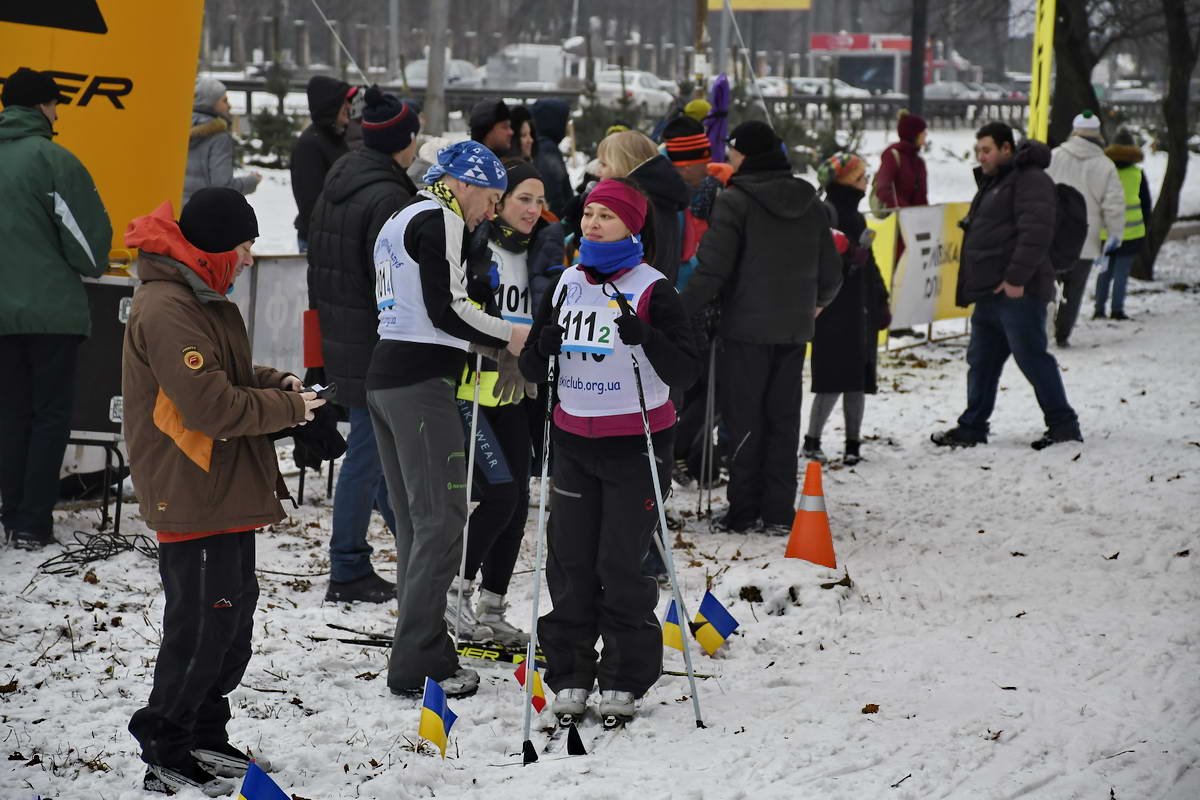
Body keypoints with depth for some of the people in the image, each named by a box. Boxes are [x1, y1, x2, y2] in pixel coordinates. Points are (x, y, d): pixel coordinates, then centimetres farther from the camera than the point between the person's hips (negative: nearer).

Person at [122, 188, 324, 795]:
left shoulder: (202, 300, 13)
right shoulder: (166, 310, -21)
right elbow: (213, 405, -25)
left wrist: (277, 383, 6)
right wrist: (290, 408, -14)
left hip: (226, 494, 10)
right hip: (192, 500, -10)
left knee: (233, 619, 16)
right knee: (201, 627, -4)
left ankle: (204, 739, 28)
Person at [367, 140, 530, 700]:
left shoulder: (400, 221, 23)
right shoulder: (439, 219, -8)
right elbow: (446, 309, -16)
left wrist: (490, 347, 13)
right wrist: (508, 337, -2)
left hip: (384, 377, 10)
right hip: (420, 381, -10)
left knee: (415, 522, 13)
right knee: (442, 520, -9)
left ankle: (421, 652, 15)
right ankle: (418, 665, -10)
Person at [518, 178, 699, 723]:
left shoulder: (651, 290, -6)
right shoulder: (566, 285, 8)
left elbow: (685, 372, -11)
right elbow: (532, 368, 13)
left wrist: (645, 337, -28)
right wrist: (544, 345, -10)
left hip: (635, 442, -4)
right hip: (574, 440, 4)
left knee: (622, 564, -2)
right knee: (570, 561, 3)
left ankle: (624, 681, 8)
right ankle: (569, 676, 13)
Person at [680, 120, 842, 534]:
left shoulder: (735, 201, -11)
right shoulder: (809, 202, 8)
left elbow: (712, 271, -18)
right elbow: (830, 270, 14)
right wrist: (817, 301, 34)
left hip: (746, 328, -5)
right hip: (794, 328, 5)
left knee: (743, 420, 3)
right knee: (783, 419, 11)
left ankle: (743, 510, 6)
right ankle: (779, 512, 11)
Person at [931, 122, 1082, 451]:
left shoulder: (1030, 180, -10)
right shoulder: (992, 183, 23)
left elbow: (1036, 233, -21)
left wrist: (1017, 277, -24)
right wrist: (968, 287, 23)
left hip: (1017, 292, -10)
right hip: (989, 293, 10)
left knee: (1031, 357, -8)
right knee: (981, 360, 12)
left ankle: (1063, 425, -2)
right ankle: (972, 427, 20)